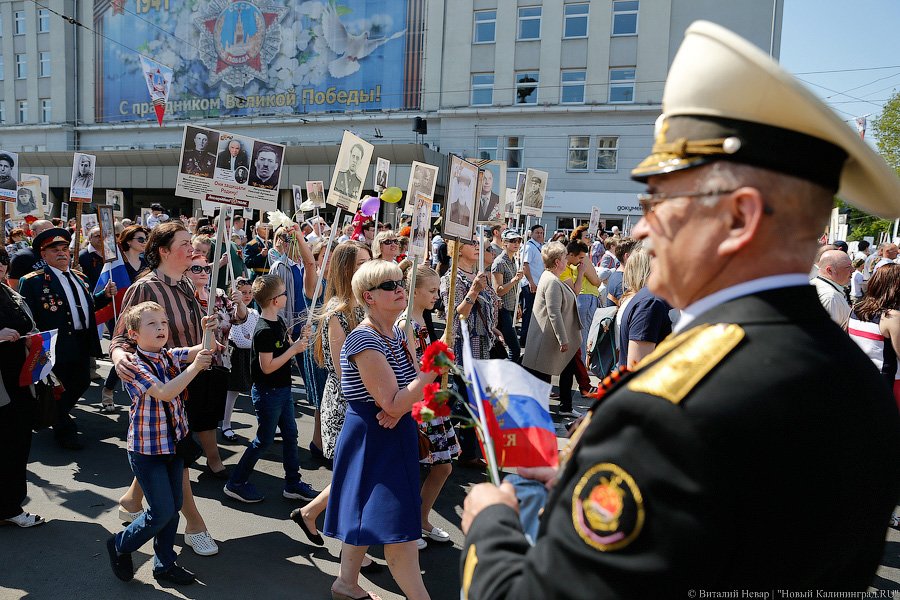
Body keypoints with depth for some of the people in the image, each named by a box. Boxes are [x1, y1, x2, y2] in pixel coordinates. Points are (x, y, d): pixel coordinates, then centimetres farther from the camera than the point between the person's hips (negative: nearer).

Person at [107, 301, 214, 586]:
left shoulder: (171, 356, 3)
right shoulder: (135, 366, -18)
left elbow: (202, 350, -5)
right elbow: (165, 393, -30)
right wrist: (194, 367, -37)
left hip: (174, 443, 7)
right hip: (147, 449, -7)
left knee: (174, 506, 14)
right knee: (162, 512, -2)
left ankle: (164, 564, 30)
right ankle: (120, 545, 25)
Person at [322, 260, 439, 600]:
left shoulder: (397, 334, 6)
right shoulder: (364, 341, -22)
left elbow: (415, 385, 3)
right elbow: (393, 403, -27)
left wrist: (402, 407, -17)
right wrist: (433, 368, -25)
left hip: (394, 435, 9)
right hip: (372, 440, -9)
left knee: (365, 513, 21)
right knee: (399, 523, -4)